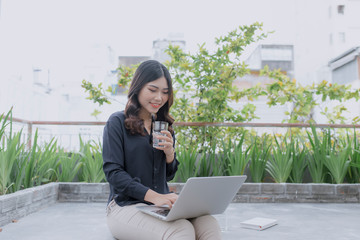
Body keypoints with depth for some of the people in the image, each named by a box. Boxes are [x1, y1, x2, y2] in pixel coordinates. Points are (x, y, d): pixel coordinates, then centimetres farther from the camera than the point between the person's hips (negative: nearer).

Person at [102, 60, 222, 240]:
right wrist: (154, 196, -22)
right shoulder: (118, 122, -1)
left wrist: (170, 153, -5)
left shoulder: (164, 125, 15)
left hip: (162, 205, 5)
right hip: (126, 205, -5)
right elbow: (112, 172, -10)